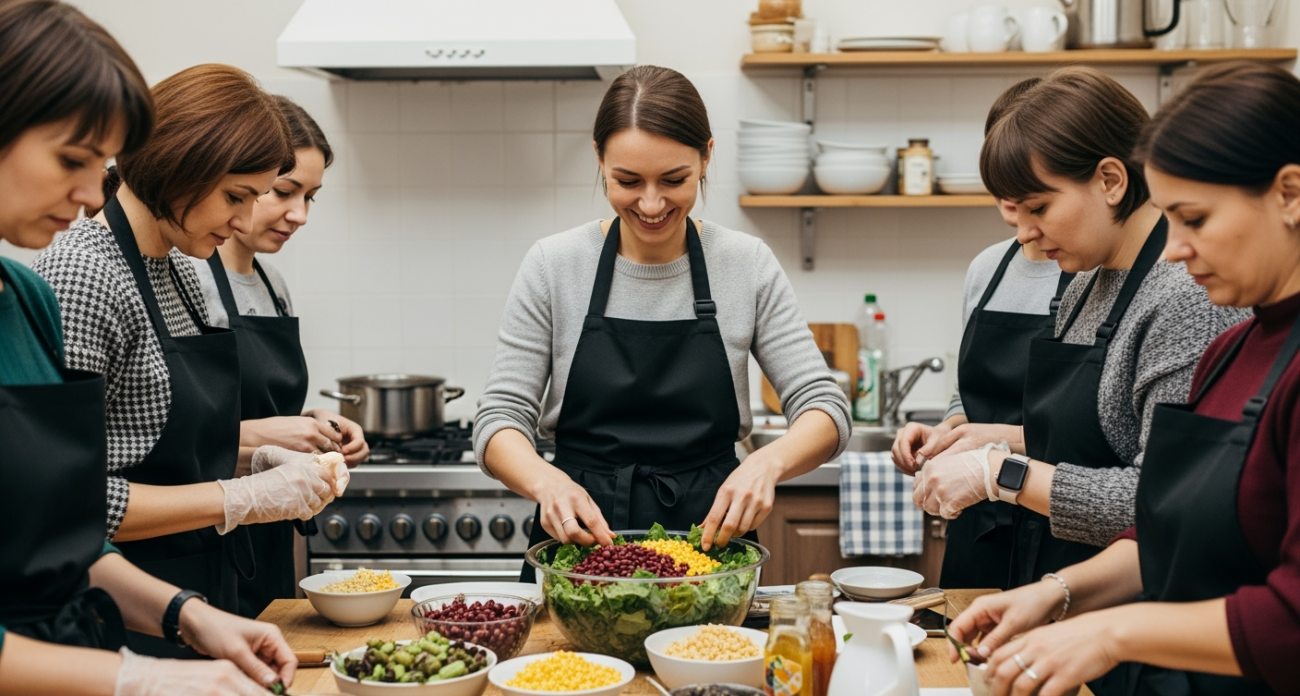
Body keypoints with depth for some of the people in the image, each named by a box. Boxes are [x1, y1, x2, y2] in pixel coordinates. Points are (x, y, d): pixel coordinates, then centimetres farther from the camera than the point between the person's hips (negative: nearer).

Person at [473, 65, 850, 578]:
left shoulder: (747, 266, 1)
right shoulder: (554, 266, -1)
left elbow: (825, 408, 0)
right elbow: (500, 420, 0)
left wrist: (769, 462, -22)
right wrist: (547, 481, -22)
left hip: (709, 541, 1)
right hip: (578, 543, 0)